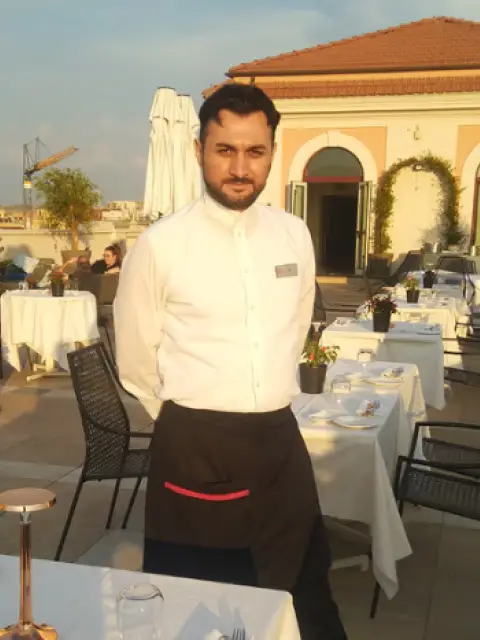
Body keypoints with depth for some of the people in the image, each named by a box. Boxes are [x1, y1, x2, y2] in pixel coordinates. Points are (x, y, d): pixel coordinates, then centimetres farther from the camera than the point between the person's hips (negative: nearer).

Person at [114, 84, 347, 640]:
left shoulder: (294, 235, 2)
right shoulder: (159, 245, -11)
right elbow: (136, 364, 0)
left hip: (281, 440, 4)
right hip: (194, 448, -4)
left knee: (303, 589, 20)